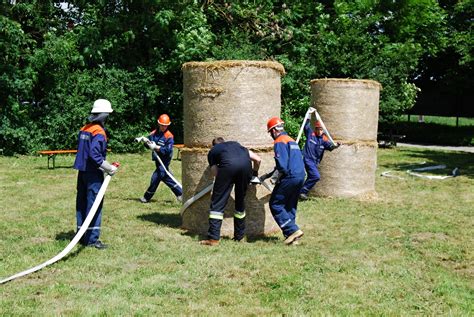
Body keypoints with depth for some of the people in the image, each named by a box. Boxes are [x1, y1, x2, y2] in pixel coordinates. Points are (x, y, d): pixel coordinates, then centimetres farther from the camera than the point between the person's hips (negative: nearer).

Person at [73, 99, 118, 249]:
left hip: (82, 171, 9)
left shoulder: (84, 129, 10)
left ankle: (82, 235, 22)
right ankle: (92, 239, -3)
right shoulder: (99, 132, -16)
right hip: (93, 173, -9)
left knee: (82, 203, 13)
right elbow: (95, 155, -24)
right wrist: (109, 168, -16)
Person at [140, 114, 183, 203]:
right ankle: (180, 194, 23)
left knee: (155, 179, -5)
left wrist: (156, 147, -26)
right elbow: (147, 143, 3)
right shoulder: (154, 133, 5)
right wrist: (148, 143, -20)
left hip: (164, 161, -7)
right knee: (167, 178, 14)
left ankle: (147, 197, 9)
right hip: (158, 160, 7)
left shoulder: (169, 136, -13)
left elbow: (168, 150, -21)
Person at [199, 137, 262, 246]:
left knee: (217, 203, 5)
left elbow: (216, 173, 21)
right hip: (246, 164, 3)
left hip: (228, 165, -3)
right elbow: (257, 159, 34)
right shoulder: (235, 143, 40)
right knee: (240, 201, 20)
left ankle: (213, 238, 1)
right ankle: (239, 236, 28)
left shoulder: (212, 151, 32)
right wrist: (254, 174, 51)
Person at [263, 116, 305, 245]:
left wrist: (277, 176, -3)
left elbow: (282, 163, -20)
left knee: (275, 204, -2)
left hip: (289, 177, -9)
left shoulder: (279, 141, -7)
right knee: (290, 207, 13)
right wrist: (268, 175, 27)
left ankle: (292, 230, -10)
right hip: (301, 176, 9)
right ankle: (292, 236, 11)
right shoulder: (292, 140, 22)